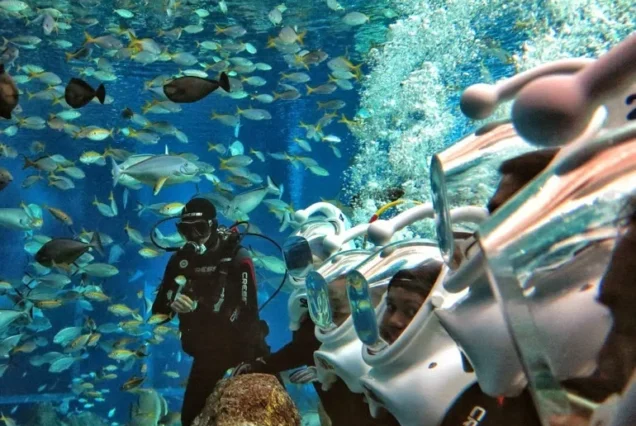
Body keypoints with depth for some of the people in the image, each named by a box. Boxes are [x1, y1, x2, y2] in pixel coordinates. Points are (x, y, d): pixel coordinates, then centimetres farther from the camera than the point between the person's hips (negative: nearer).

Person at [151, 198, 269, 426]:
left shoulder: (237, 258, -19)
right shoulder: (180, 260, -6)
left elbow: (246, 312, -24)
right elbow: (158, 310, -3)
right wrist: (172, 303, -25)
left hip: (242, 344, -3)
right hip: (207, 348, 4)